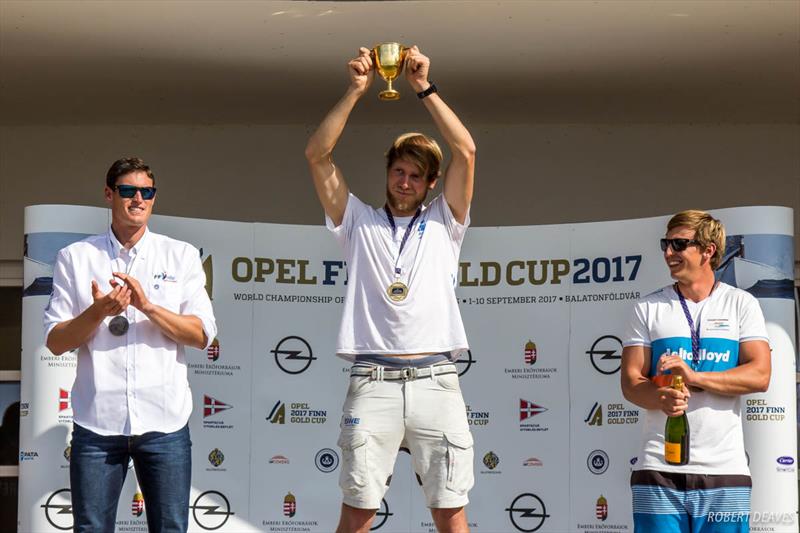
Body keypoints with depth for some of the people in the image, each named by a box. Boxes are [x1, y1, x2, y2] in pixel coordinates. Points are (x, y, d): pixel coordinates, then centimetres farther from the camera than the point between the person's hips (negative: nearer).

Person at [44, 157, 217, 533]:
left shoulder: (181, 256, 9)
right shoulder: (75, 258, 8)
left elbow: (202, 334, 1)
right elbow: (55, 342, 3)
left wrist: (147, 305, -13)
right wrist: (99, 311, -14)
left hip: (164, 420, 0)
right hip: (97, 421, 0)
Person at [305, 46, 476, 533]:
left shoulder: (443, 222, 15)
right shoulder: (360, 223, 15)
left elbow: (466, 152, 3)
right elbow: (318, 156, 6)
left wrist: (425, 88, 0)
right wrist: (355, 91, -1)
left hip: (436, 379, 0)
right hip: (373, 381, 0)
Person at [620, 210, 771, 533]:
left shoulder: (740, 304, 8)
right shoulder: (649, 308, 11)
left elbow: (759, 375, -3)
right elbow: (630, 382, 5)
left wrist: (694, 376, -15)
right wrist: (661, 397, -18)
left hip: (724, 470, -1)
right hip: (658, 470, 1)